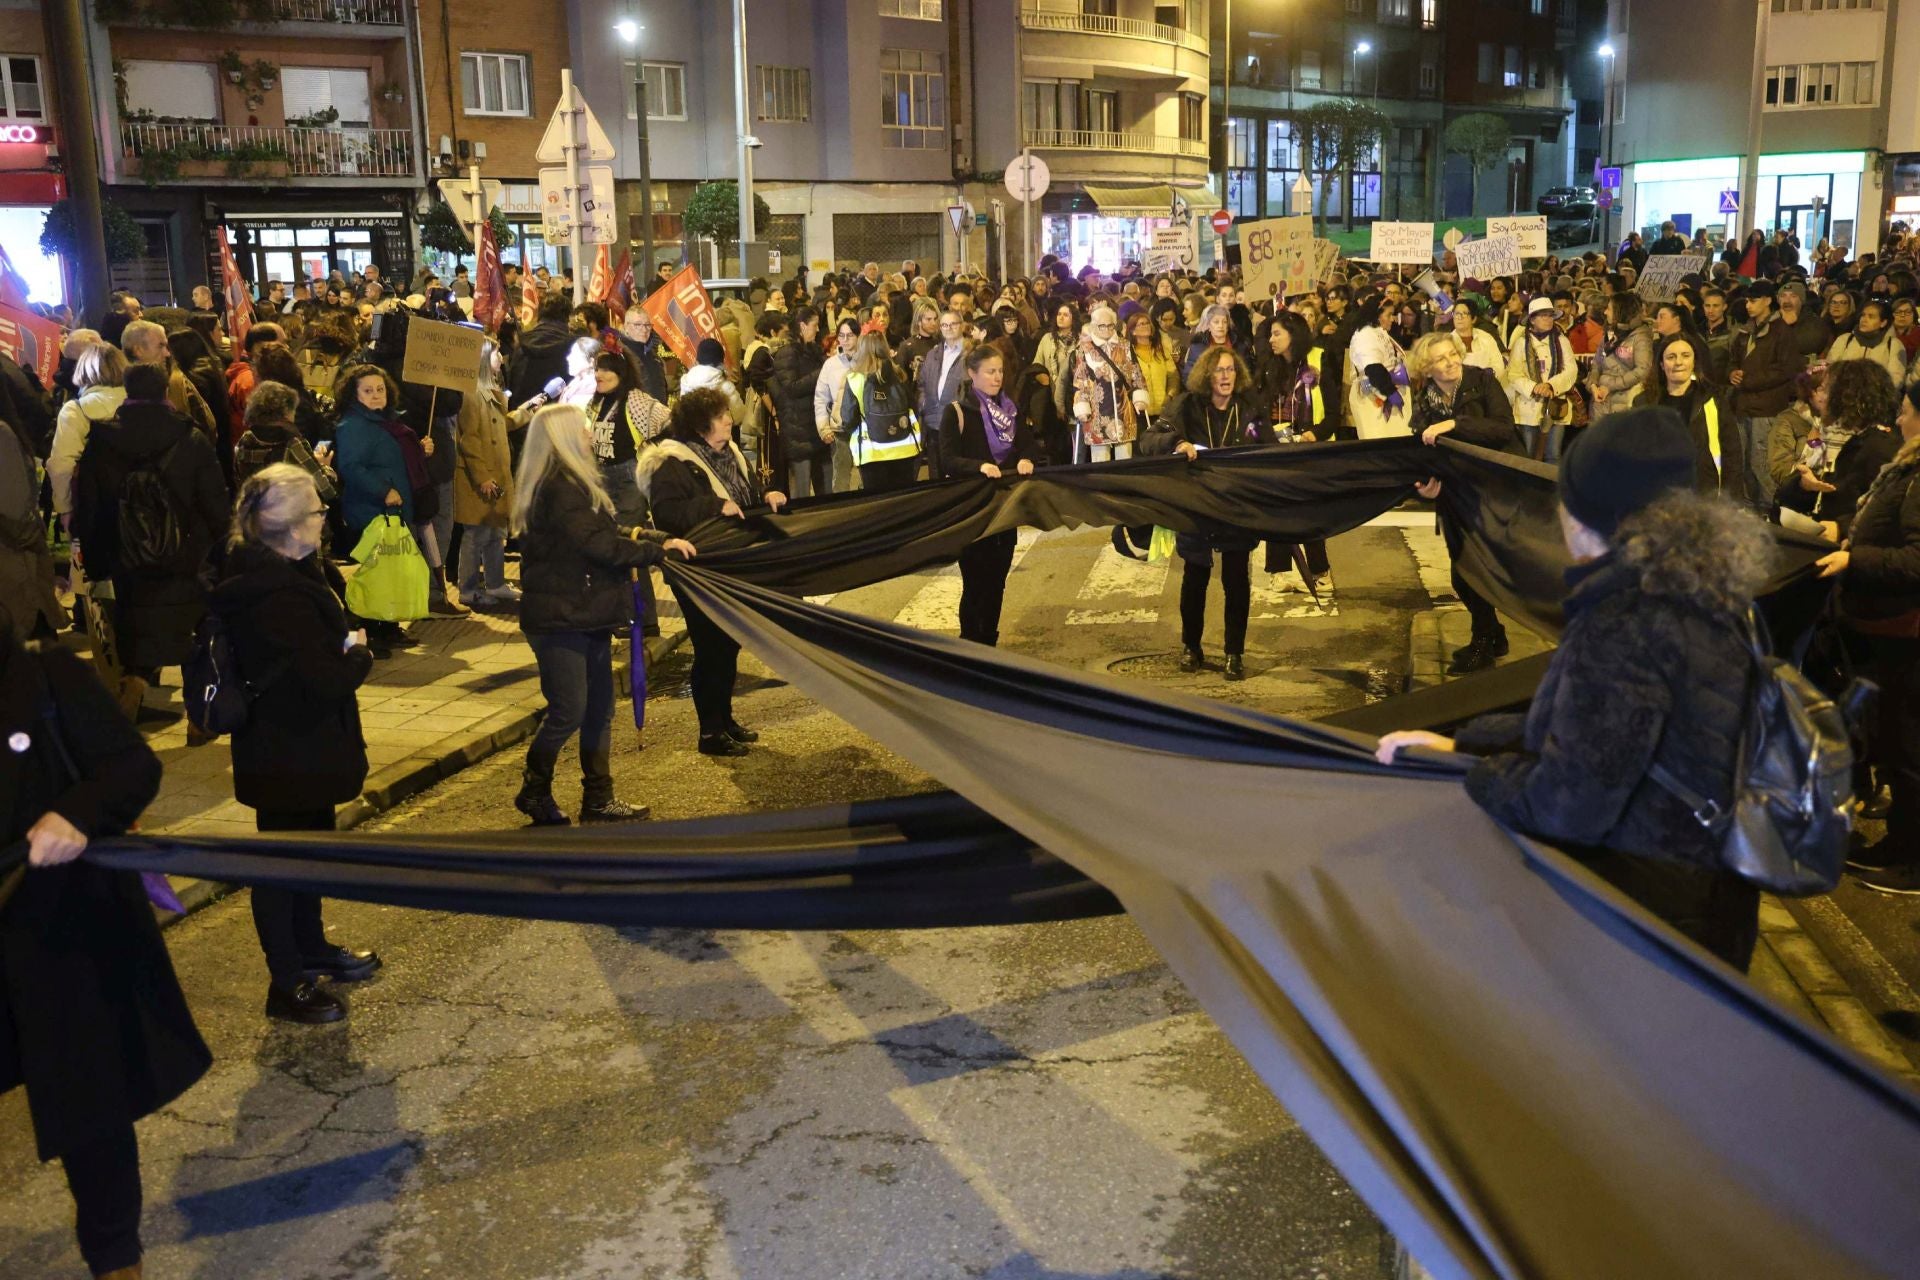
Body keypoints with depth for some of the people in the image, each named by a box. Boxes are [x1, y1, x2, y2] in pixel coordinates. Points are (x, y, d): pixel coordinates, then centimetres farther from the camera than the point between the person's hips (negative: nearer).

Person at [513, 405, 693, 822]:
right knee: (569, 712, -3)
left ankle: (598, 799, 19)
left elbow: (607, 531, 16)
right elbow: (601, 545, -23)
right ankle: (534, 791, 16)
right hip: (560, 619, -10)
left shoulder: (572, 483, 16)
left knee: (599, 708, 12)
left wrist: (655, 537, 3)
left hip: (585, 616, 10)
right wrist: (658, 550, -15)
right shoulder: (560, 488, -19)